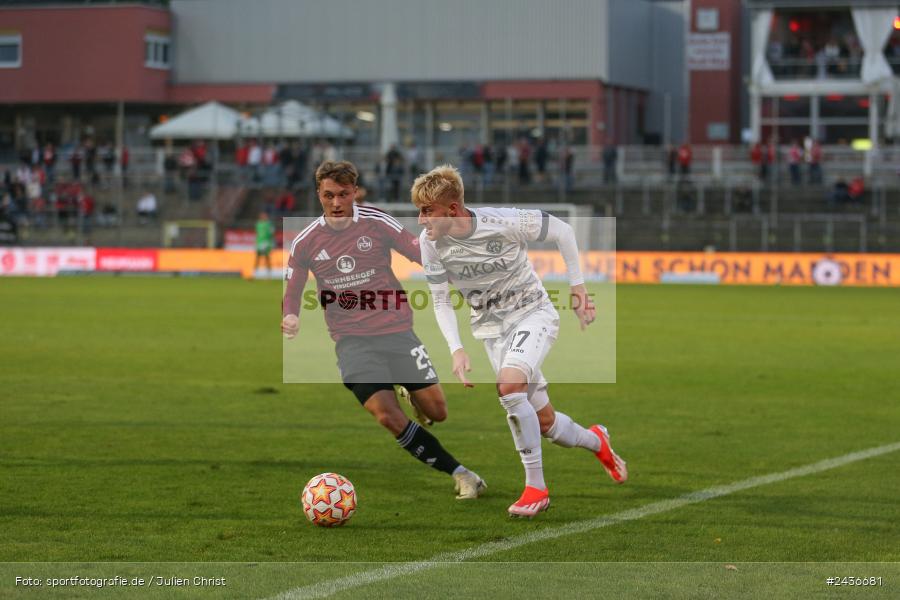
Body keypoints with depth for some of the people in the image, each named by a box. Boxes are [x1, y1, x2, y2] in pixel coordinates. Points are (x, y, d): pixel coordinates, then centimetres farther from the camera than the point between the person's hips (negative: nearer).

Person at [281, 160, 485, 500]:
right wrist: (291, 318, -12)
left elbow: (419, 253, -2)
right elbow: (292, 292, 10)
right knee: (387, 416, -19)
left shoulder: (376, 223, -4)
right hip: (352, 341, 0)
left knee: (436, 411, -2)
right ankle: (460, 475, -8)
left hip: (396, 330, 0)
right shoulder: (305, 243, 0)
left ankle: (412, 396, 38)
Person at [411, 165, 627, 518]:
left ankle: (535, 486, -22)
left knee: (509, 383, -32)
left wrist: (577, 287, -5)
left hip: (533, 313, -4)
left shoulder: (504, 223, -24)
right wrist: (456, 350, -14)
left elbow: (563, 232, -8)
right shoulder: (431, 243, -14)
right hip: (491, 328, 4)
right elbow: (440, 300, -2)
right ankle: (597, 442, 39)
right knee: (545, 423, 4)